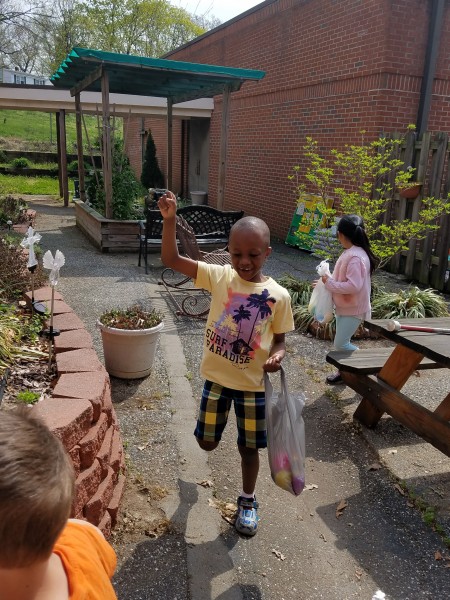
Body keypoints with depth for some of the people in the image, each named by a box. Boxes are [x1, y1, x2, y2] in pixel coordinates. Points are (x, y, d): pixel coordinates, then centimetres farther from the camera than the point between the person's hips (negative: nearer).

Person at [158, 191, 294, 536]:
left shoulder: (278, 295, -11)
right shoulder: (219, 277, -11)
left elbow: (280, 339, 0)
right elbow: (171, 259, -16)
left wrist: (278, 356, -23)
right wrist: (170, 219, -29)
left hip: (254, 383, -1)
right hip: (216, 377, 1)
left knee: (249, 447, 14)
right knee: (207, 443, 16)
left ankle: (248, 500, 41)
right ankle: (215, 423, 54)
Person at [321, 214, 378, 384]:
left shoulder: (355, 257, -25)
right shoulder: (350, 253, 5)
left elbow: (354, 286, -30)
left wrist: (329, 283, -22)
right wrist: (329, 280, 2)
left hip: (353, 309, -9)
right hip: (344, 307, 9)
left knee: (341, 344, -5)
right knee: (342, 342, 18)